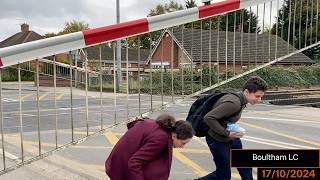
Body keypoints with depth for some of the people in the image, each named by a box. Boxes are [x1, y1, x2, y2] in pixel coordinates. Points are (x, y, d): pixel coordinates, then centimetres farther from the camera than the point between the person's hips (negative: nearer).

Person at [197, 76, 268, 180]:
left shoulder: (240, 100, -1)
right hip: (217, 140, -9)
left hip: (230, 137, 9)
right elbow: (209, 118, -33)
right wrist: (227, 133, -26)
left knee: (245, 168, 16)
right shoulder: (234, 103, -30)